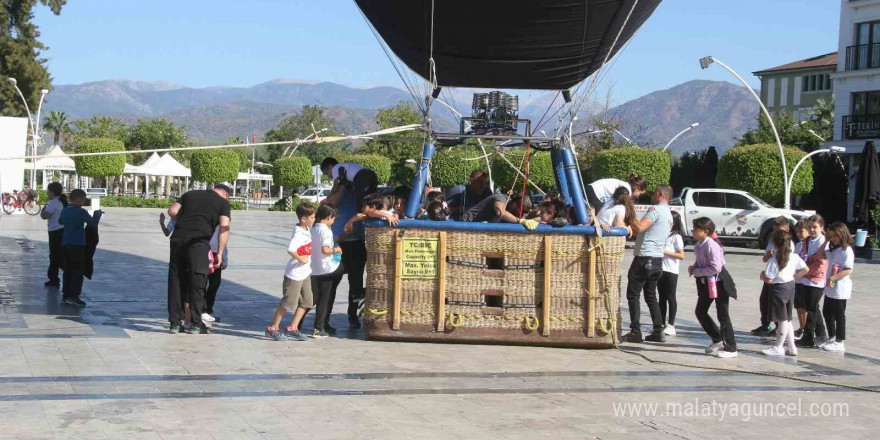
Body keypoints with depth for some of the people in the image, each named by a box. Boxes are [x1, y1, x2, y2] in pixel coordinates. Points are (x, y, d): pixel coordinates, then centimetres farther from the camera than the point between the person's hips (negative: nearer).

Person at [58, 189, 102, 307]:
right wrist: (98, 214, 11)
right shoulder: (81, 212, -12)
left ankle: (66, 295, 13)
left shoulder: (64, 211, 9)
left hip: (65, 244, 7)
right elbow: (93, 223, -7)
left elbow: (60, 221, 28)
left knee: (68, 270, 12)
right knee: (78, 271, -3)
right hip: (77, 245, -7)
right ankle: (74, 296, -9)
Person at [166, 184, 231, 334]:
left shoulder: (191, 194, 22)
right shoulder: (223, 202, 11)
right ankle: (196, 323, 5)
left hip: (177, 239, 4)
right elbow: (224, 227, -2)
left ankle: (175, 322, 12)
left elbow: (172, 211, 11)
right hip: (198, 243, -4)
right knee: (197, 282, 4)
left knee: (176, 281, 10)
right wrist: (220, 253, -2)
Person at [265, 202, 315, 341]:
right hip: (295, 274, -9)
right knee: (288, 302, -1)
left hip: (305, 273, 9)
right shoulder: (298, 234, -21)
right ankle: (273, 328, 11)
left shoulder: (306, 230, 7)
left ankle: (293, 329, 16)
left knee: (306, 302, 10)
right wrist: (300, 259, -24)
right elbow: (290, 250, -37)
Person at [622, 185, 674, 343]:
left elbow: (639, 227, -24)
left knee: (633, 295, -3)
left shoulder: (656, 209, -11)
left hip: (644, 258, -9)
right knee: (651, 296, 14)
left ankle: (635, 332, -6)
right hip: (657, 259, 9)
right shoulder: (669, 215, 19)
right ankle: (658, 331, 9)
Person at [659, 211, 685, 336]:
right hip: (660, 270, 6)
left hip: (671, 271, -6)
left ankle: (671, 325, 4)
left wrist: (666, 252, -17)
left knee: (671, 297, -1)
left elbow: (681, 255, -11)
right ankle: (662, 323, 17)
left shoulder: (676, 237, -8)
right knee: (662, 297, 11)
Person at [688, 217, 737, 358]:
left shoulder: (711, 245, -22)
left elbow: (716, 267, -26)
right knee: (700, 312, 13)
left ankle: (731, 348, 4)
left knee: (723, 315, -4)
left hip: (719, 283, -10)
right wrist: (693, 268, -1)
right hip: (707, 283, 10)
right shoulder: (698, 246, 5)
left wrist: (697, 272, -19)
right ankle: (717, 340, 27)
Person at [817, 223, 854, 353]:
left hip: (840, 289, -9)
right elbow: (821, 255, 20)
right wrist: (825, 242, 9)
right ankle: (832, 338, 27)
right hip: (830, 288, 9)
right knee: (827, 312, 16)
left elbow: (848, 270, -22)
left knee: (839, 315, -1)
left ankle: (839, 342, 6)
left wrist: (833, 277, -29)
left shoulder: (847, 250, -15)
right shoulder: (833, 249, 10)